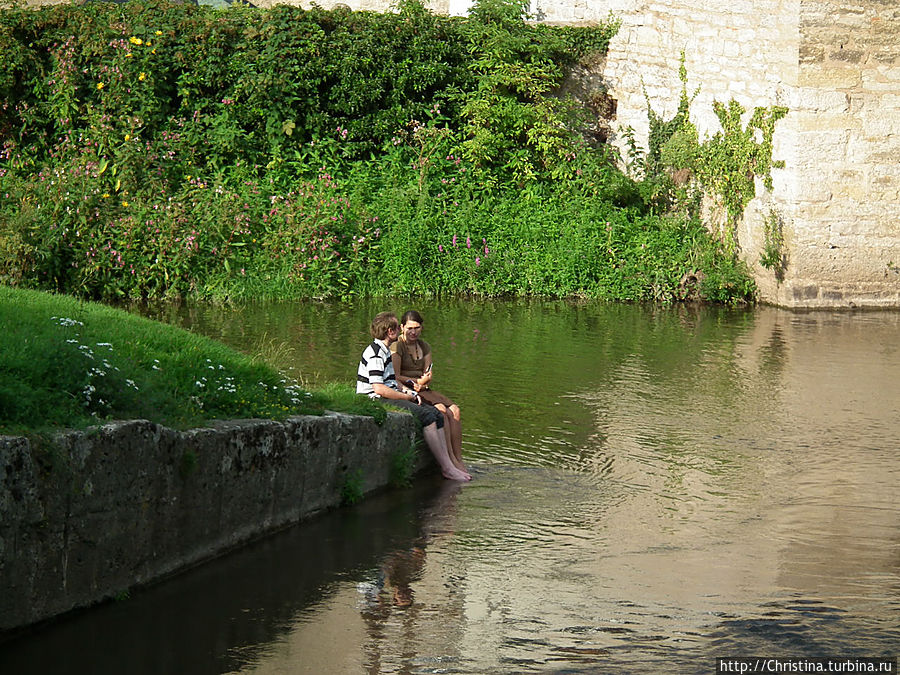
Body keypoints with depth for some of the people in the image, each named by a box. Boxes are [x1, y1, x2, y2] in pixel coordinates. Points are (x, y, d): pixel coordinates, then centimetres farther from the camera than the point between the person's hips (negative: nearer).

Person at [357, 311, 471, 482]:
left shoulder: (385, 351, 19)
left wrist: (409, 391, 9)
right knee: (427, 416, -22)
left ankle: (450, 463, -10)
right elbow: (378, 388, -23)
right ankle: (447, 468, -21)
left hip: (389, 398, 10)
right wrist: (406, 397, -11)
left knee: (436, 413, -4)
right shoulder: (375, 354, -15)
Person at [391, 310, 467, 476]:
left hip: (423, 391, 7)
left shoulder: (425, 347, 15)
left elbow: (428, 376, 9)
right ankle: (452, 462, -27)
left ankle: (459, 459, -23)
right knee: (441, 410, -28)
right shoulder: (397, 347, -6)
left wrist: (422, 383, -13)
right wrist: (418, 380, -11)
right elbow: (395, 377, -11)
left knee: (454, 410, -18)